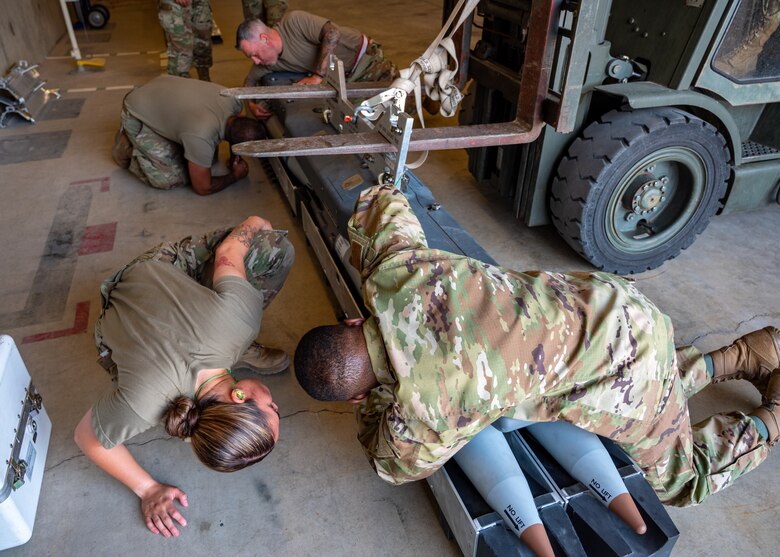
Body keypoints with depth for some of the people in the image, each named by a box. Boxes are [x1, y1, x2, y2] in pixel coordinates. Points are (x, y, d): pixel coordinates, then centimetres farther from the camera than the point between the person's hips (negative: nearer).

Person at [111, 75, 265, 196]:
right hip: (137, 115, -7)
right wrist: (235, 176, -13)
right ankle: (128, 149, 8)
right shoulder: (201, 137, -41)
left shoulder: (233, 99, -22)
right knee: (174, 179, -14)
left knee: (207, 156, 6)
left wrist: (235, 156, -3)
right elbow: (203, 188, -26)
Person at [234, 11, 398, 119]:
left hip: (364, 56, -6)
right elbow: (250, 81, 13)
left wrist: (317, 76, -31)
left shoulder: (294, 21, -26)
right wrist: (251, 104, -7)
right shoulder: (269, 64, -4)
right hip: (344, 78, 6)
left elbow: (332, 33, -33)